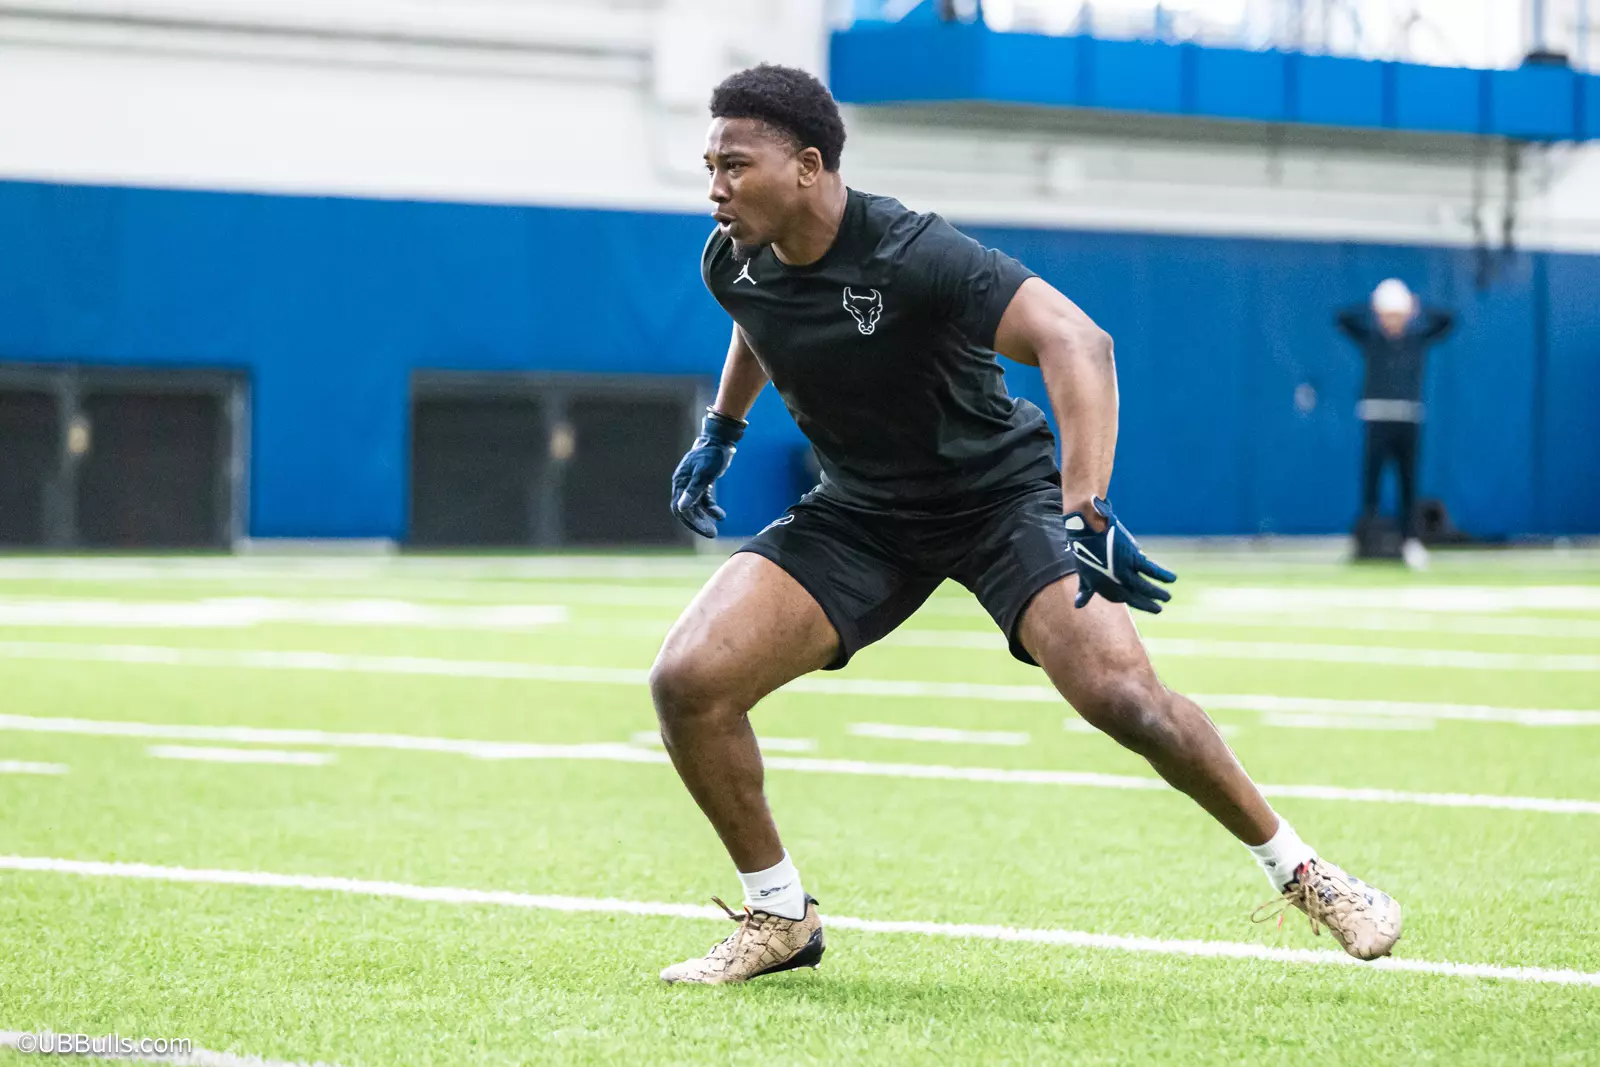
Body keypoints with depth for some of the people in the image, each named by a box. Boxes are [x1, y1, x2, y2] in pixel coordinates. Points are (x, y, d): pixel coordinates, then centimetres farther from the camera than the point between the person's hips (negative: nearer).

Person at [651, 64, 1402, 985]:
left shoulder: (912, 255, -29)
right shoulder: (734, 265, -9)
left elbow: (1076, 342, -40)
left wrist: (1086, 517, -51)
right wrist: (721, 432, 22)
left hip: (1001, 489, -5)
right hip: (863, 513, 5)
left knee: (1119, 694, -25)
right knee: (688, 681, -14)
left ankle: (1300, 871, 0)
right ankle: (779, 919, 6)